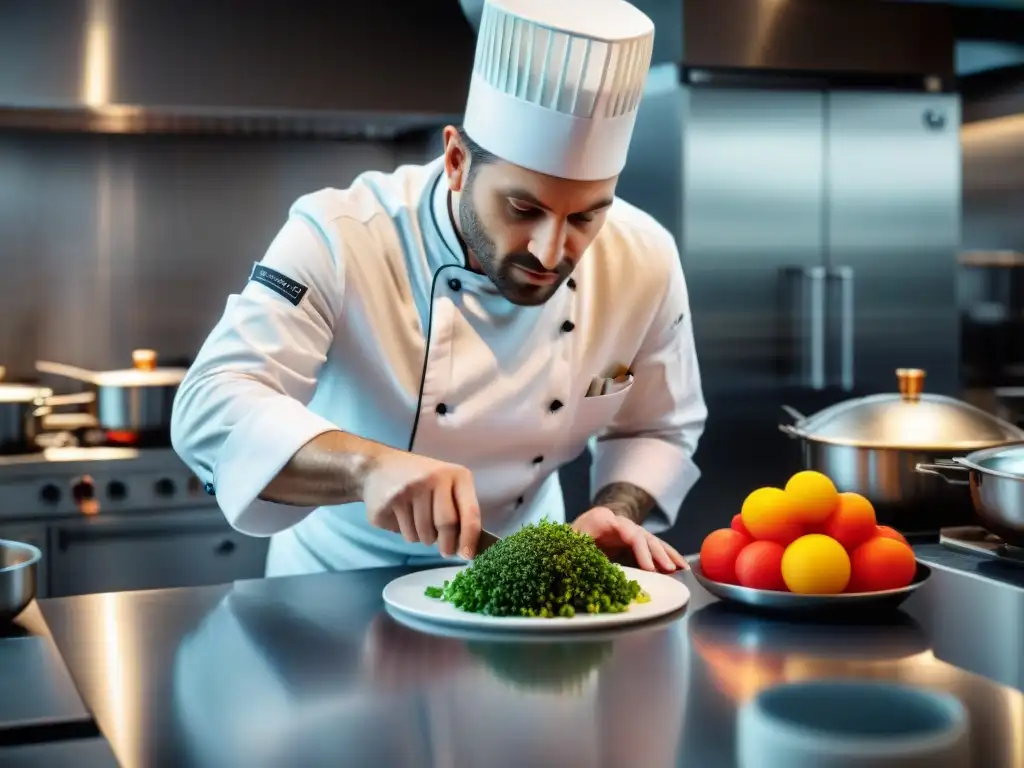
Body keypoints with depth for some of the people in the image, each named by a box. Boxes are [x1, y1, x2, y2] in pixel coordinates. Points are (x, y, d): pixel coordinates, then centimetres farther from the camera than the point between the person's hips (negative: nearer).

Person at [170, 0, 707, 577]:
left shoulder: (646, 262, -10)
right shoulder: (340, 240, -22)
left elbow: (657, 430, 4)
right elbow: (210, 410, -29)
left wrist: (616, 513, -15)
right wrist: (370, 466, -43)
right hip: (340, 578, -1)